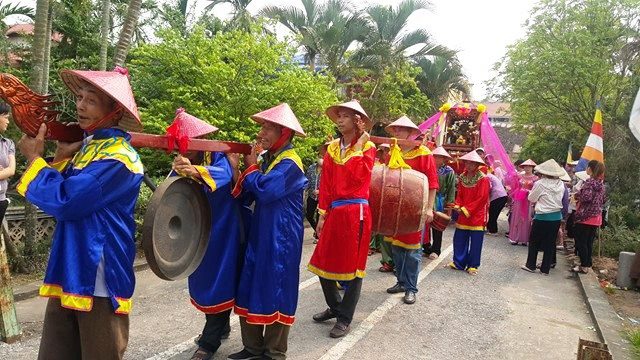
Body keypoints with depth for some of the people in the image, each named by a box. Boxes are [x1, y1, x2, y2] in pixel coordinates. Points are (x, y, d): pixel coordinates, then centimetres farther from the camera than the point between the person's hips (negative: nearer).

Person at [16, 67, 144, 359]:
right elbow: (59, 193, 16)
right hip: (68, 276, 8)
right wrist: (62, 157, 2)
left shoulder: (118, 157, -17)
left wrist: (34, 158, -8)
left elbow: (63, 202, -21)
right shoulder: (87, 145, 12)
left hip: (100, 283, -8)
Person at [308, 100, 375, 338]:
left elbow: (359, 176, -20)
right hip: (334, 212, 5)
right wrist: (322, 215, 6)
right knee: (324, 263, 10)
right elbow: (325, 184, 9)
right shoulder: (332, 148, 10)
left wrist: (358, 145, -14)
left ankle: (345, 319, 17)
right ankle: (335, 307, 33)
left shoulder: (368, 147, -2)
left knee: (352, 266, 3)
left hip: (356, 213, -5)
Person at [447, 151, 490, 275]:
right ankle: (458, 263, 21)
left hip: (477, 216, -5)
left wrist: (466, 209, -15)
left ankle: (473, 265, 14)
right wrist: (458, 206, -9)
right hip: (463, 215, 5)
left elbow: (482, 199, -14)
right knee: (459, 239, 8)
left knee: (475, 242, 2)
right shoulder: (462, 177, 7)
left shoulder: (483, 179, -11)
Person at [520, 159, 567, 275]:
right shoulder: (561, 184, -1)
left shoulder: (540, 184, -15)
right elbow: (560, 198, 8)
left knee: (534, 241, 10)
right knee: (550, 242, 11)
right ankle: (546, 268, 17)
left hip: (542, 217, -5)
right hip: (557, 216, 5)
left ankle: (531, 265, 17)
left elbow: (531, 198, -3)